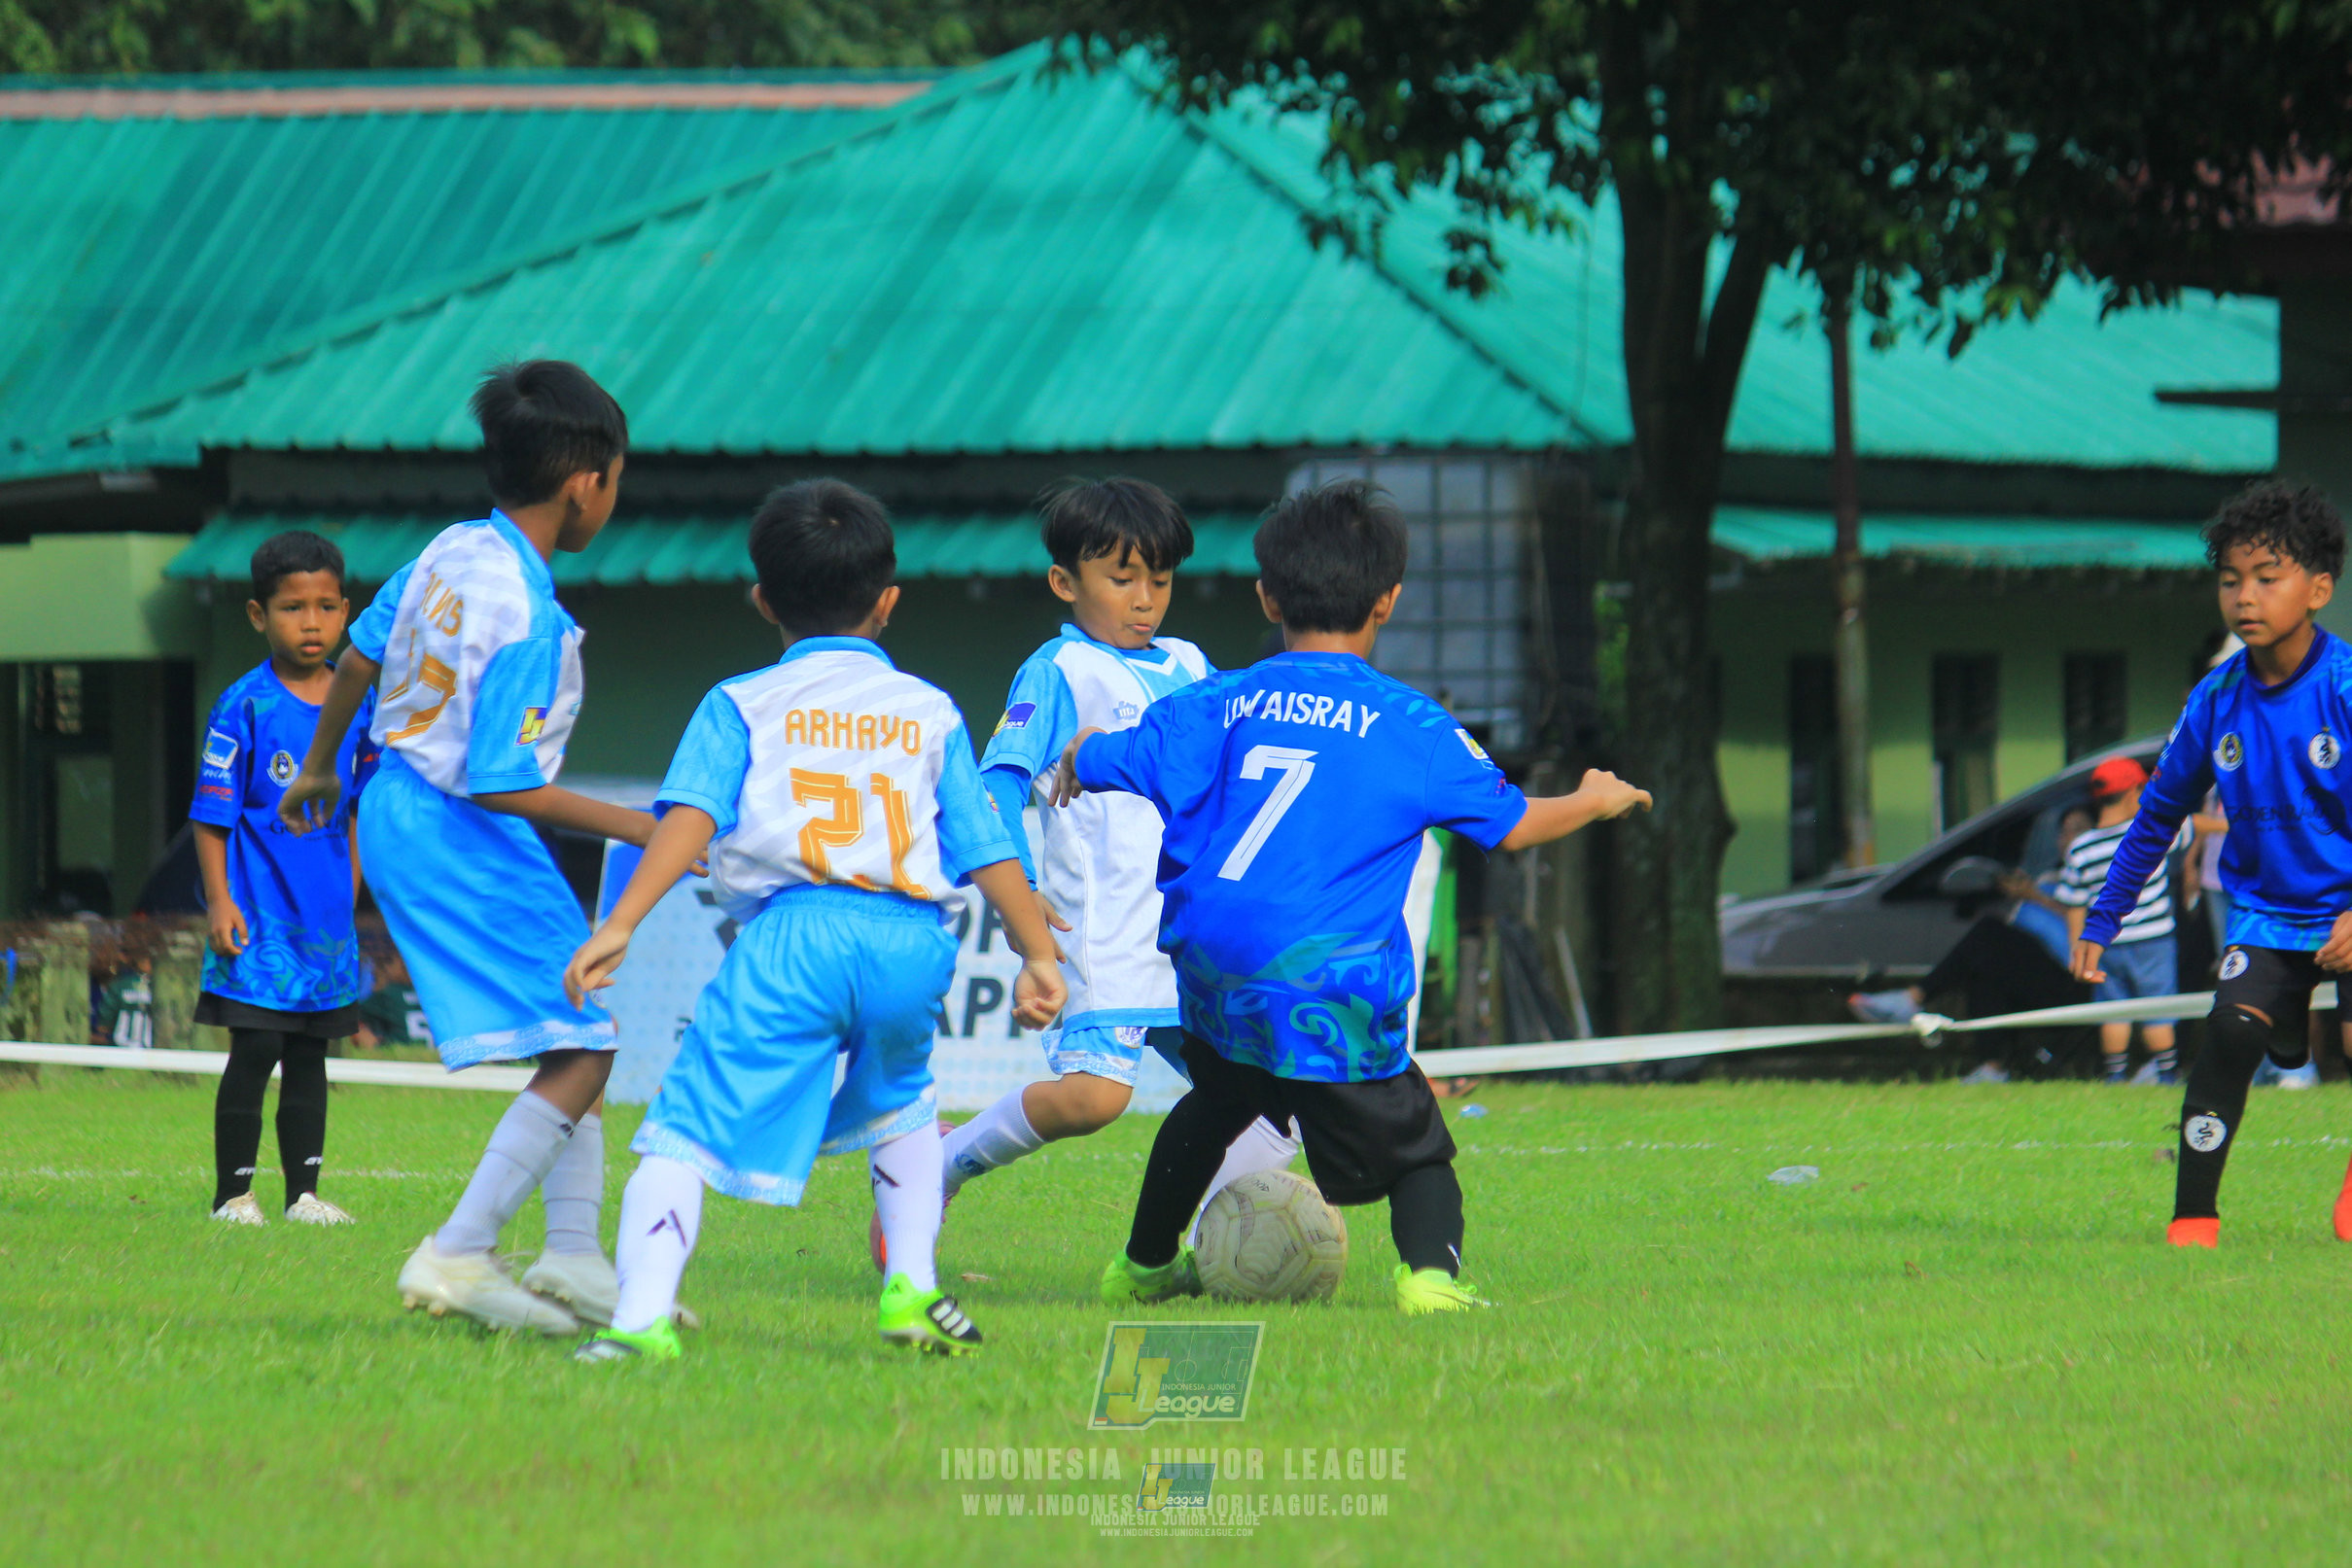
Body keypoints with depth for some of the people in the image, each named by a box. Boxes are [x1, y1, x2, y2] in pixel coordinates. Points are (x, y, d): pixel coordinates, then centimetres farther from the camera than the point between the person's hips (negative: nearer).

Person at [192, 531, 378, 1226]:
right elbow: (211, 815, -7)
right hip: (260, 914, -5)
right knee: (255, 1051, -6)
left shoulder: (356, 703, 6)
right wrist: (218, 901, -13)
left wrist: (349, 895, 16)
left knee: (309, 1054, 10)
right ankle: (231, 1193, 2)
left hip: (326, 912, 5)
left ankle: (304, 1192, 15)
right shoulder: (244, 707, -9)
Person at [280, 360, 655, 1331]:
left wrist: (318, 769, 33)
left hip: (401, 807, 10)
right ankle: (457, 1258, -11)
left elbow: (359, 659, 16)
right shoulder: (530, 621, -24)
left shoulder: (453, 552, 2)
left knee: (578, 1036, 16)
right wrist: (638, 830, -21)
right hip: (462, 840, -10)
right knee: (579, 1053, -8)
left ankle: (574, 1259, 14)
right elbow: (501, 784, -25)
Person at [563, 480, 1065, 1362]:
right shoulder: (931, 714, 21)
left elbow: (691, 816, -1)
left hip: (791, 933, -3)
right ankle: (912, 1290, 23)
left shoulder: (742, 706, 14)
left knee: (687, 1130, -7)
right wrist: (1040, 957, 18)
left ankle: (643, 1316, -26)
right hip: (911, 941, 3)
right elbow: (986, 850, 16)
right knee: (900, 1104, 33)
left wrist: (620, 926, -9)